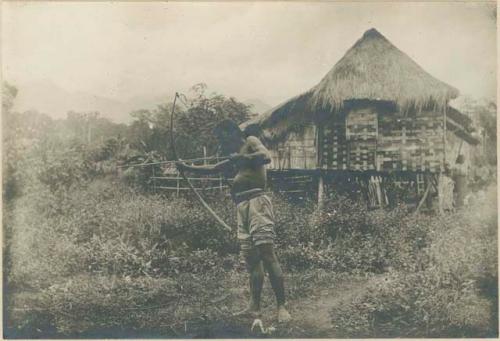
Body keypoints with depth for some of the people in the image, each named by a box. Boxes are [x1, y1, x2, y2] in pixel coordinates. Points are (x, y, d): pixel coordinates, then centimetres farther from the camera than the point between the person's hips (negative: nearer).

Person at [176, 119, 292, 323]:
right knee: (251, 258, 6)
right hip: (242, 207, 9)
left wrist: (242, 158, -18)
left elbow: (266, 157, -15)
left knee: (267, 254, -14)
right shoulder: (236, 157, 28)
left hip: (256, 202, -9)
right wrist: (188, 168, 26)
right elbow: (212, 169, 33)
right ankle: (254, 306, 8)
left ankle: (282, 307, -14)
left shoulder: (251, 142, 5)